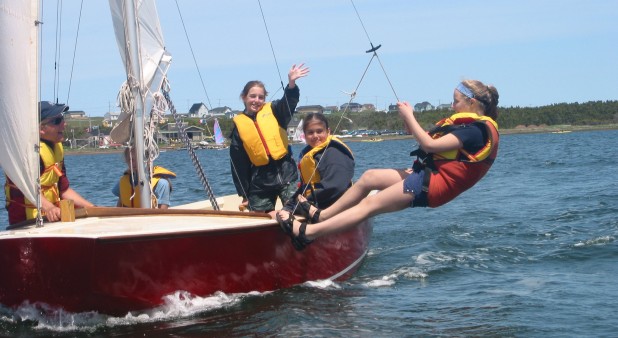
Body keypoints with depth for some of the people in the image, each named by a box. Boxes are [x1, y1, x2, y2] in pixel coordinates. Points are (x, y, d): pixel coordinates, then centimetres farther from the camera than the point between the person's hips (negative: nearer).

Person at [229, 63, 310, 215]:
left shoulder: (272, 111, 5)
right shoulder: (239, 124, 6)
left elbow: (289, 102, -19)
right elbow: (238, 164, 7)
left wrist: (291, 83, -40)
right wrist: (244, 194, 6)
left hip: (286, 174, -1)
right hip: (259, 182, 1)